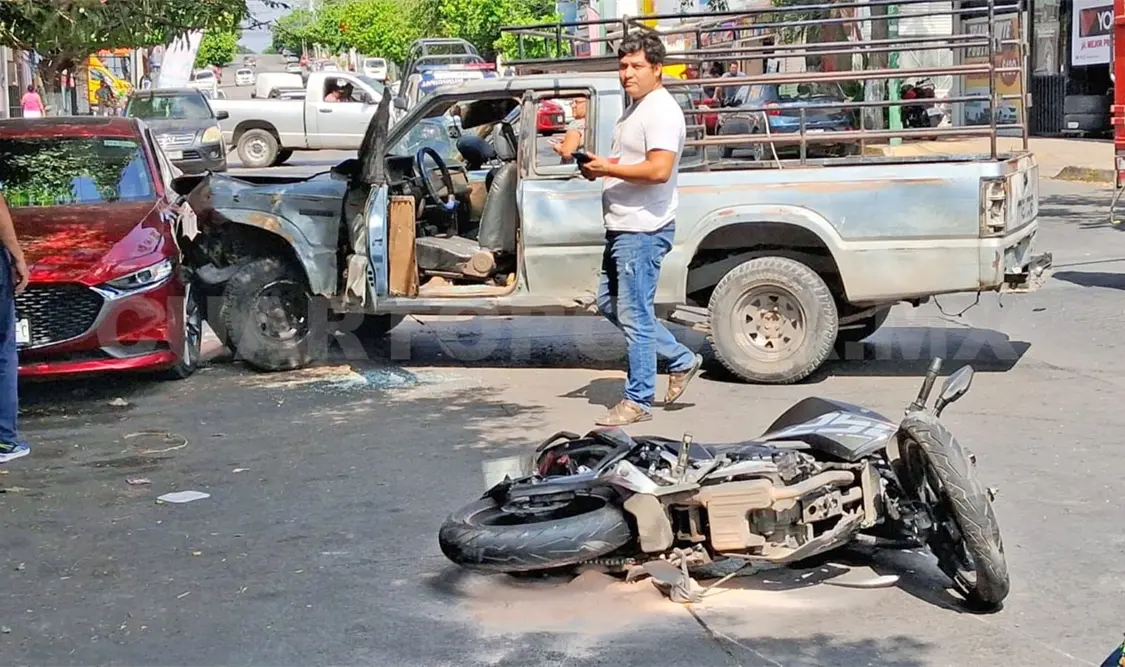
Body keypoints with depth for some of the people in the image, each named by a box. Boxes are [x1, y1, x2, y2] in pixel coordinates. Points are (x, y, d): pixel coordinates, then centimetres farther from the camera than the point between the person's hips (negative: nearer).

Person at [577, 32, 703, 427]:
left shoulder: (661, 111, -15)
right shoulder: (636, 108, 17)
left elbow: (659, 170, -26)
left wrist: (608, 168, -19)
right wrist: (598, 168, 9)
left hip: (643, 230, -11)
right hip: (623, 227, 11)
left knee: (634, 315, -6)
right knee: (610, 303, 18)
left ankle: (638, 401, 4)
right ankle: (682, 360, 25)